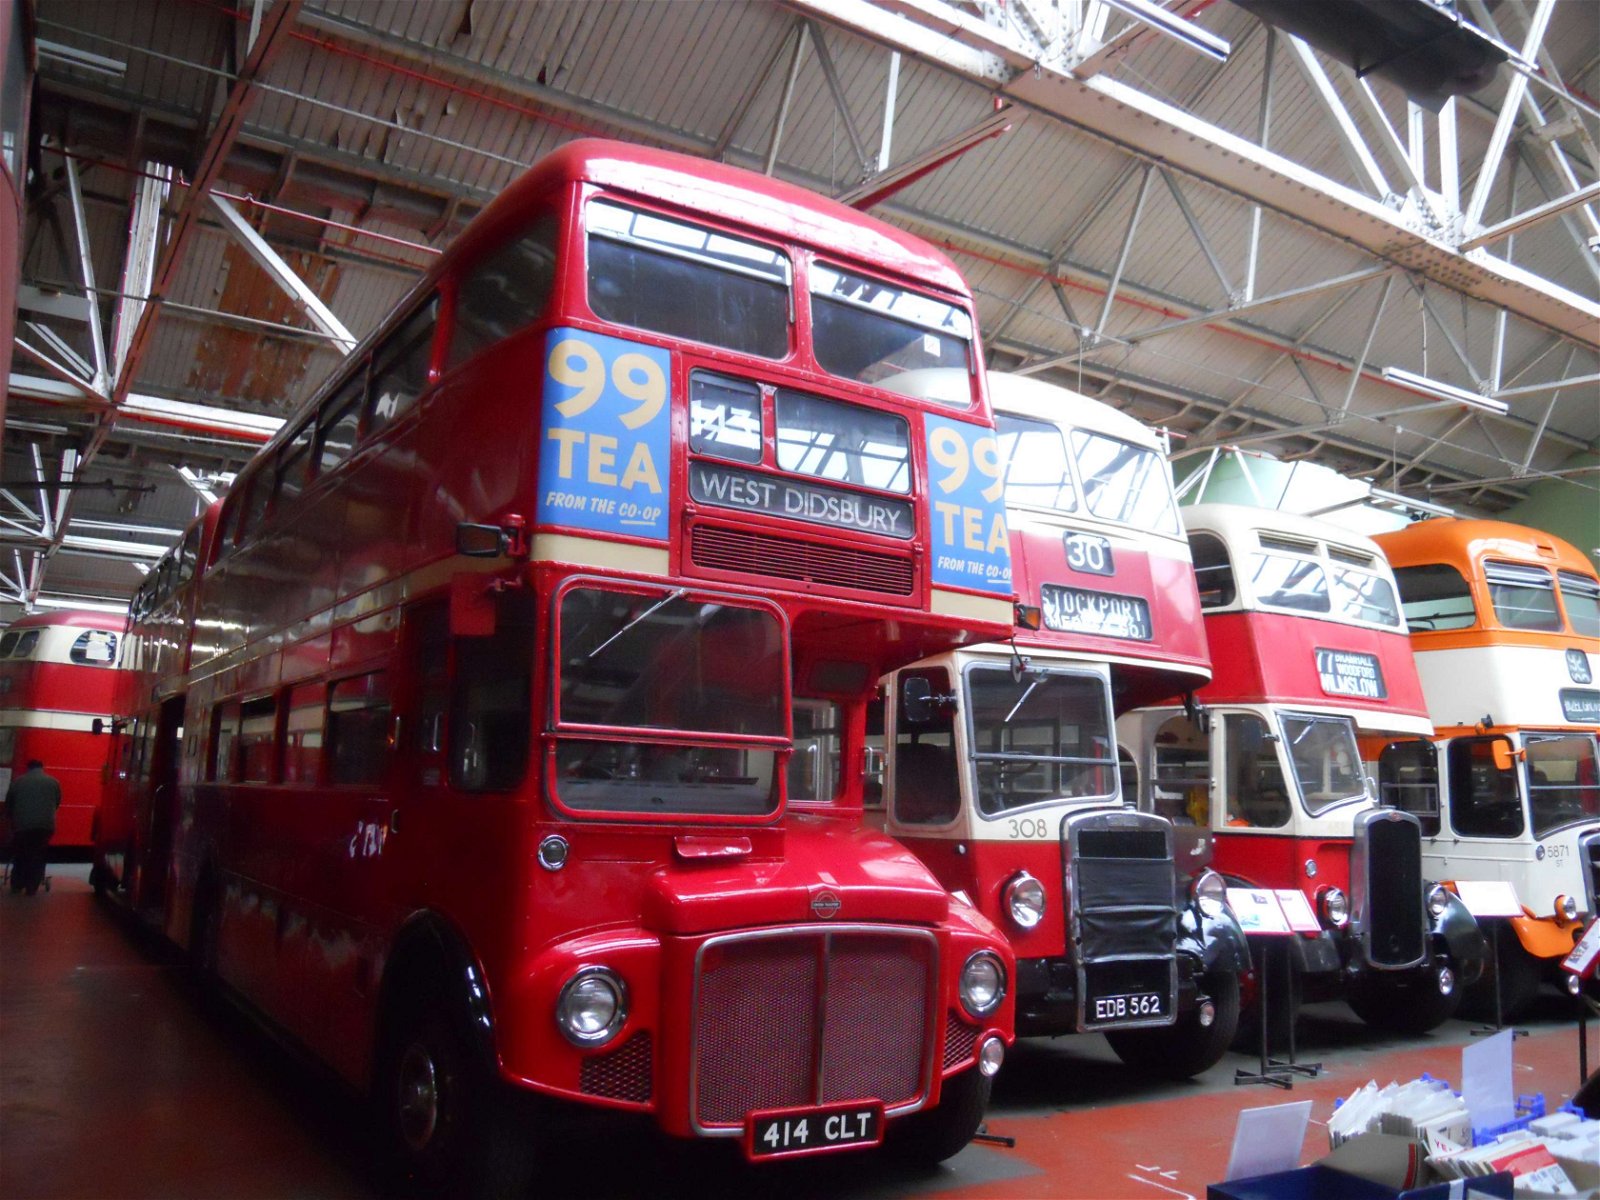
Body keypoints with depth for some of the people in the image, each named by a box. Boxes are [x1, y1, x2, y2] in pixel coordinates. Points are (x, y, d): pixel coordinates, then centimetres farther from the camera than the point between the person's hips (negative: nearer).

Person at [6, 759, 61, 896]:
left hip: (22, 824, 0)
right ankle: (32, 888, 6)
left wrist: (13, 819, 30)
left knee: (20, 856, 15)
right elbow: (57, 803, 17)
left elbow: (8, 804, 14)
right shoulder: (53, 782, 12)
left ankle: (16, 886, 19)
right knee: (38, 857, 7)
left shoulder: (17, 781, 10)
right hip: (45, 825, 0)